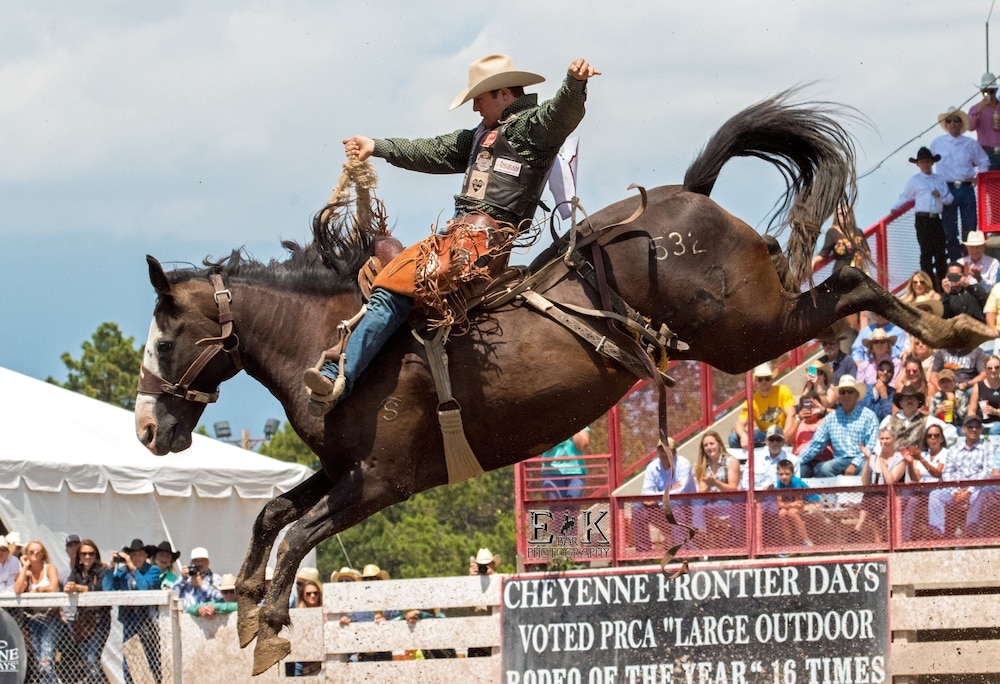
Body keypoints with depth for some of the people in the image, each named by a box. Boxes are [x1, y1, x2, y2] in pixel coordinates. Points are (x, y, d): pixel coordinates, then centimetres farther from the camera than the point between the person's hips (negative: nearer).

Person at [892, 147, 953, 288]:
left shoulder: (939, 180, 13)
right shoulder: (914, 180, 5)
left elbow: (949, 199, 12)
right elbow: (905, 197, 12)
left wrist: (941, 195, -7)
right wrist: (895, 208, 3)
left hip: (936, 218, 3)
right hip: (922, 219, -3)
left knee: (941, 251, 6)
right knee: (926, 251, -5)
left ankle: (943, 283, 15)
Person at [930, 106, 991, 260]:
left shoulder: (970, 144, 4)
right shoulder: (937, 143, 3)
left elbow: (984, 161, 16)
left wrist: (978, 177, 3)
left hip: (967, 189, 0)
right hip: (947, 189, 0)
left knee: (970, 230, 0)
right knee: (950, 232, 2)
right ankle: (954, 263, 10)